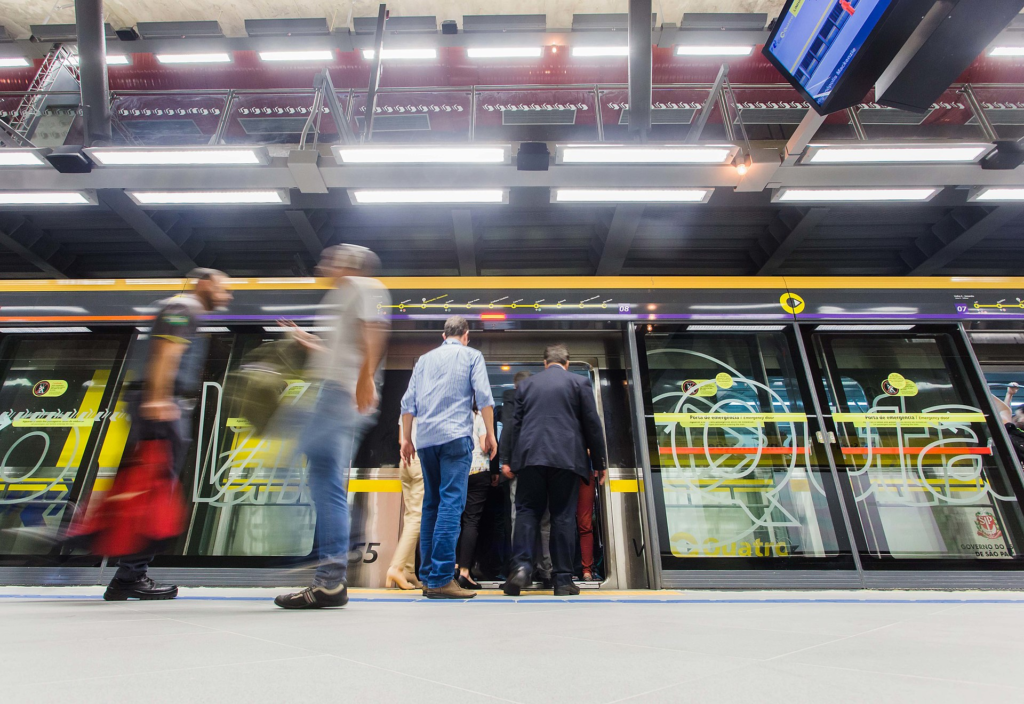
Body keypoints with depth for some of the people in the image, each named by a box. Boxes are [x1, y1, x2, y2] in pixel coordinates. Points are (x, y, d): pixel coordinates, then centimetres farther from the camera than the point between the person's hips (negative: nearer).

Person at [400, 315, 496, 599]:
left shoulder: (425, 359, 18)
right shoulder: (472, 355, 8)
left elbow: (408, 402, 13)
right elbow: (484, 396, -3)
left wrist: (407, 438, 18)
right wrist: (490, 434, 1)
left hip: (426, 439, 5)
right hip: (455, 437, -5)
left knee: (431, 504, 11)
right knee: (451, 503, -8)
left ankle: (427, 576, 15)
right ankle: (441, 579, -12)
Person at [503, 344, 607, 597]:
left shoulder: (526, 384, 14)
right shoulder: (580, 382, 8)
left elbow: (516, 424, 13)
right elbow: (592, 424, 5)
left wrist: (514, 462, 18)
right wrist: (599, 462, 11)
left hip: (531, 457, 1)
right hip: (567, 459, -1)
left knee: (527, 510, 7)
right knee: (563, 516, 4)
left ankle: (521, 566, -8)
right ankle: (563, 580, 8)